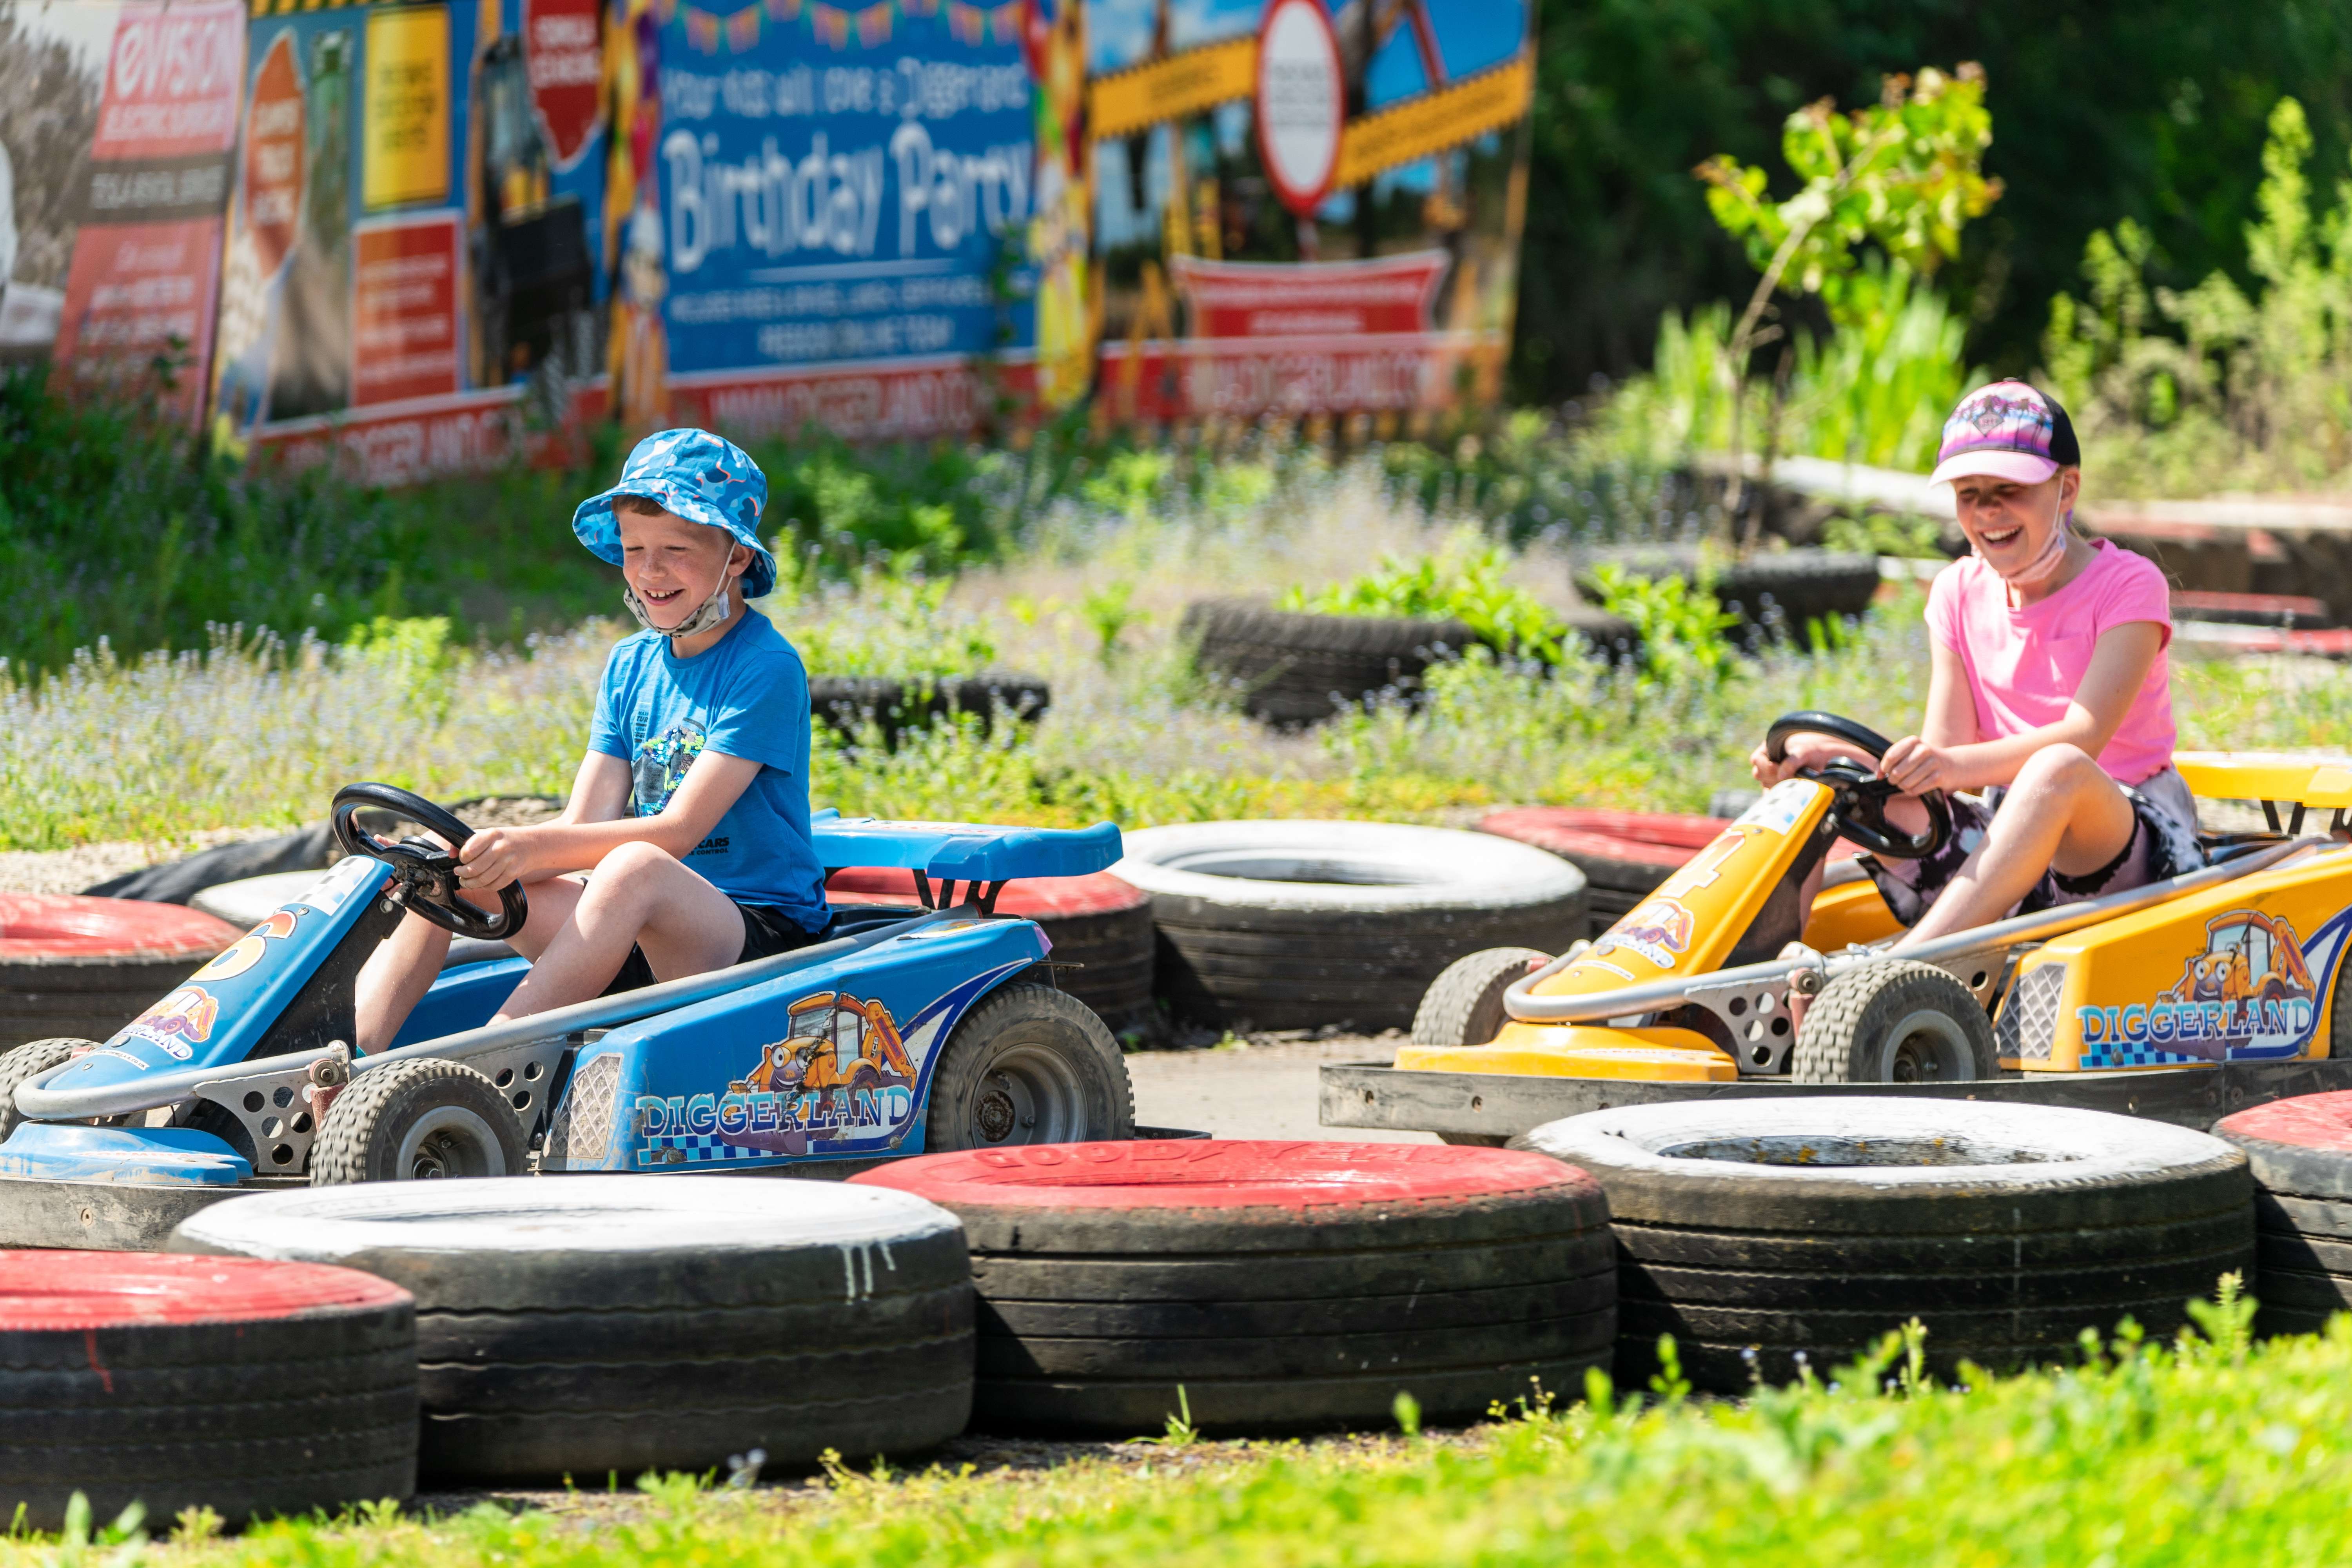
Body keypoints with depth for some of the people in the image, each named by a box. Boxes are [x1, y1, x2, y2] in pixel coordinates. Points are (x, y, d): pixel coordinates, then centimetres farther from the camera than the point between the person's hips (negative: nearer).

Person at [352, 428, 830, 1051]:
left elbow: (678, 831, -19)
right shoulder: (630, 667, 12)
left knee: (635, 869, -38)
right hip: (645, 943, 7)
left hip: (765, 936, -7)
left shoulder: (767, 668, -10)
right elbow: (585, 823, 5)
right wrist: (501, 851, -16)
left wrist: (533, 848, -31)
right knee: (449, 863, -9)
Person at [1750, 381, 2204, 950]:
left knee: (2059, 770, -40)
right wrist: (1839, 755, -18)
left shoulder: (2128, 585, -5)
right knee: (1808, 764, -14)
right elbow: (1945, 749, 3)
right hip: (2001, 830, 5)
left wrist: (1961, 765, -38)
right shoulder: (1960, 593, 11)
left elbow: (2085, 734, -20)